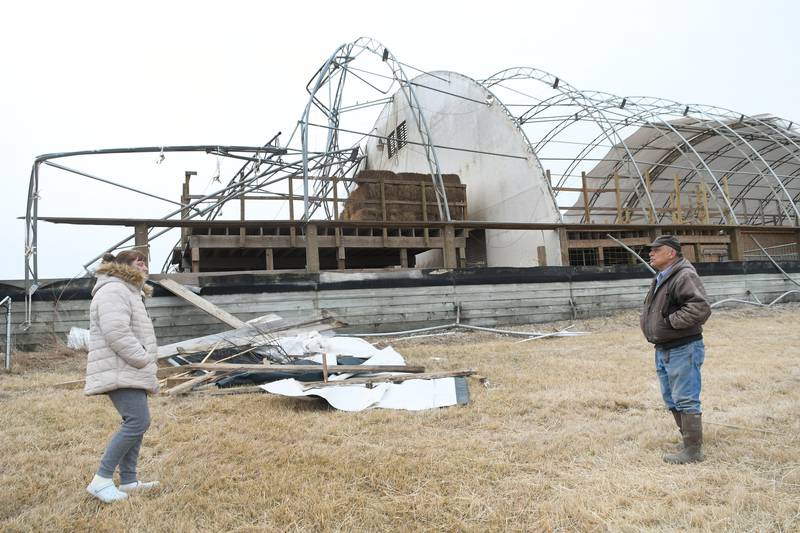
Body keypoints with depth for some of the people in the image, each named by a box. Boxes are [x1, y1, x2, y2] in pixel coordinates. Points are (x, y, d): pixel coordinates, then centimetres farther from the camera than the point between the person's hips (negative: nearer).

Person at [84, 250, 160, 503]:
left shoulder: (128, 292, 23)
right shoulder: (113, 290, -12)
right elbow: (116, 333, -24)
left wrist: (148, 372, 22)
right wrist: (144, 360, -20)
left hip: (132, 372, 11)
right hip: (120, 372, -11)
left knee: (136, 422, 11)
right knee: (138, 421, -17)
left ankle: (128, 480, 18)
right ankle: (101, 480, -10)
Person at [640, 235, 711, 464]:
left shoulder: (685, 276, -17)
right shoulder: (661, 279, 15)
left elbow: (701, 308, -29)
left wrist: (670, 321, -21)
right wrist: (648, 321, 9)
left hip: (682, 350, -10)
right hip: (663, 350, 10)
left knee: (686, 400, -2)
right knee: (672, 400, 18)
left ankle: (693, 450, 9)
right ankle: (688, 440, 32)